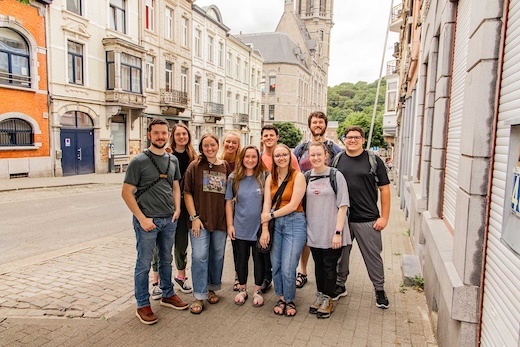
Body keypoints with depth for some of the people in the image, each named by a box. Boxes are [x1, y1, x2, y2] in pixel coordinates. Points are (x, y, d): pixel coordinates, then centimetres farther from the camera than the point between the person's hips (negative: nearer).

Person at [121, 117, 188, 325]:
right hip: (147, 221, -5)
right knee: (144, 264, 6)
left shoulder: (173, 160, 6)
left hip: (169, 220, 5)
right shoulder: (139, 161, -10)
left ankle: (168, 295, 36)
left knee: (166, 260, 19)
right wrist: (142, 218, -15)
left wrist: (177, 208, 2)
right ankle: (142, 306, 21)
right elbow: (126, 193, -10)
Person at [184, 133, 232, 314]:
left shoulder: (226, 166, 4)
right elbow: (187, 193, -3)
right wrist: (194, 217, -10)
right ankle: (199, 297, 7)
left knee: (217, 257, 13)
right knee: (199, 257, -6)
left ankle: (212, 288, 33)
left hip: (220, 221, 3)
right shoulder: (194, 166, -2)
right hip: (200, 220, -3)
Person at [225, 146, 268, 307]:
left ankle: (258, 291, 28)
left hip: (259, 227, -1)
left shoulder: (264, 177, -4)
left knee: (259, 259, 10)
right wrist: (230, 224, 0)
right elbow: (229, 202, 3)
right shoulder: (234, 178, -1)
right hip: (240, 228, 1)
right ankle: (242, 289, 32)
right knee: (241, 258, 14)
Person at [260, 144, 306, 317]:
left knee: (288, 268, -4)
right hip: (276, 224, 4)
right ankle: (281, 298, 30)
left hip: (294, 223, -4)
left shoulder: (298, 176, -5)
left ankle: (289, 300, 21)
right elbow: (267, 204, 1)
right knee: (275, 265, 7)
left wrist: (271, 215, -4)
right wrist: (264, 229, -7)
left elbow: (293, 205, -11)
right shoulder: (270, 178, 8)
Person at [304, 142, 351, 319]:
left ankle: (327, 300, 23)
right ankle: (320, 296, 31)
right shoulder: (306, 177, 5)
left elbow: (343, 206, -9)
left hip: (331, 232, -4)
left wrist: (338, 232, -14)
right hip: (313, 231, 4)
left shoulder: (336, 176, -8)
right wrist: (304, 228, 6)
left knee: (330, 267, 7)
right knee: (318, 265, 16)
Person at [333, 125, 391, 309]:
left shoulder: (374, 160, -2)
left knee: (373, 255, 7)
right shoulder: (337, 160, 6)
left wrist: (384, 217, -6)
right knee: (340, 254, 14)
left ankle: (380, 290, 25)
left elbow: (384, 189, -1)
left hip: (368, 219, -2)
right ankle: (340, 286, 31)